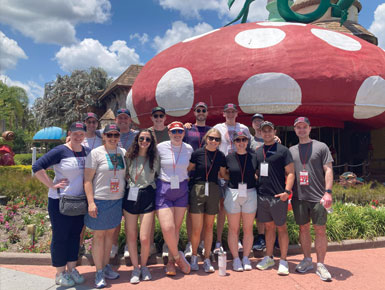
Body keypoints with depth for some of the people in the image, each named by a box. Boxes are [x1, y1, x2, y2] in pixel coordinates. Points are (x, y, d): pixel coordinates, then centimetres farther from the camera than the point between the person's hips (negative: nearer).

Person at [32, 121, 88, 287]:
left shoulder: (87, 152, 4)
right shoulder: (60, 151, -13)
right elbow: (37, 167, -17)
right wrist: (52, 185, -19)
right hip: (60, 201, -5)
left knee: (75, 235, 15)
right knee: (60, 237, 6)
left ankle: (72, 269, 30)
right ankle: (60, 274, 22)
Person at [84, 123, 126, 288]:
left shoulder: (123, 153, 7)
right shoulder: (96, 153, -7)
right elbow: (87, 180, -9)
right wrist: (91, 202, -15)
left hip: (117, 200, 5)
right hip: (100, 200, -4)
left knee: (110, 233, 14)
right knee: (99, 235, 4)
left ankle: (106, 266, 29)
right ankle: (99, 272, 15)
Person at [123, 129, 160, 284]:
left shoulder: (154, 158, 2)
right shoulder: (129, 157, 5)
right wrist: (128, 179, 0)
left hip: (147, 197, -2)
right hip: (130, 196, 2)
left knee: (144, 238, -4)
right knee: (131, 235, 7)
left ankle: (144, 266, 23)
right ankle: (135, 268, 26)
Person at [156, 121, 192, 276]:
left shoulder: (188, 149, 1)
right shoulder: (160, 147, -6)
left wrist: (186, 179, 7)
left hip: (182, 190, 2)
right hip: (164, 189, -2)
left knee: (176, 228, 8)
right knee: (167, 228, -11)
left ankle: (171, 261, 27)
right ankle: (178, 256, 16)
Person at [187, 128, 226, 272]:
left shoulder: (221, 156, 4)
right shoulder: (197, 153, -5)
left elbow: (224, 175, 15)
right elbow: (188, 169, 4)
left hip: (213, 191, 3)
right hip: (197, 190, -2)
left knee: (209, 227, 12)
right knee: (197, 229, -2)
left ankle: (207, 259, 25)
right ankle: (194, 256, 23)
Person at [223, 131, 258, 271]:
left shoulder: (254, 157, 3)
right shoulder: (229, 158, 1)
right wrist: (233, 177, -1)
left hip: (250, 194, 1)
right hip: (233, 194, -1)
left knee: (248, 229, 8)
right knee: (233, 229, 5)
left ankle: (246, 258, 22)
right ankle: (236, 259, 17)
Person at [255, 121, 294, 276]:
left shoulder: (283, 150, -3)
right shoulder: (258, 151, 12)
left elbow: (290, 172, -6)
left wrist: (287, 190, -17)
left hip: (278, 196, -5)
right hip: (261, 195, 5)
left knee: (281, 227, 4)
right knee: (268, 226, 14)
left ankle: (283, 261, 14)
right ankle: (269, 257, 25)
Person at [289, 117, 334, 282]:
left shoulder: (321, 147, 2)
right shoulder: (291, 150, 12)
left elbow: (328, 170, -3)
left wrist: (328, 192, -13)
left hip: (317, 197, -3)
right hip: (298, 197, 3)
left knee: (320, 230, 0)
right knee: (303, 228, 11)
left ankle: (320, 265, 11)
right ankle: (307, 260, 25)